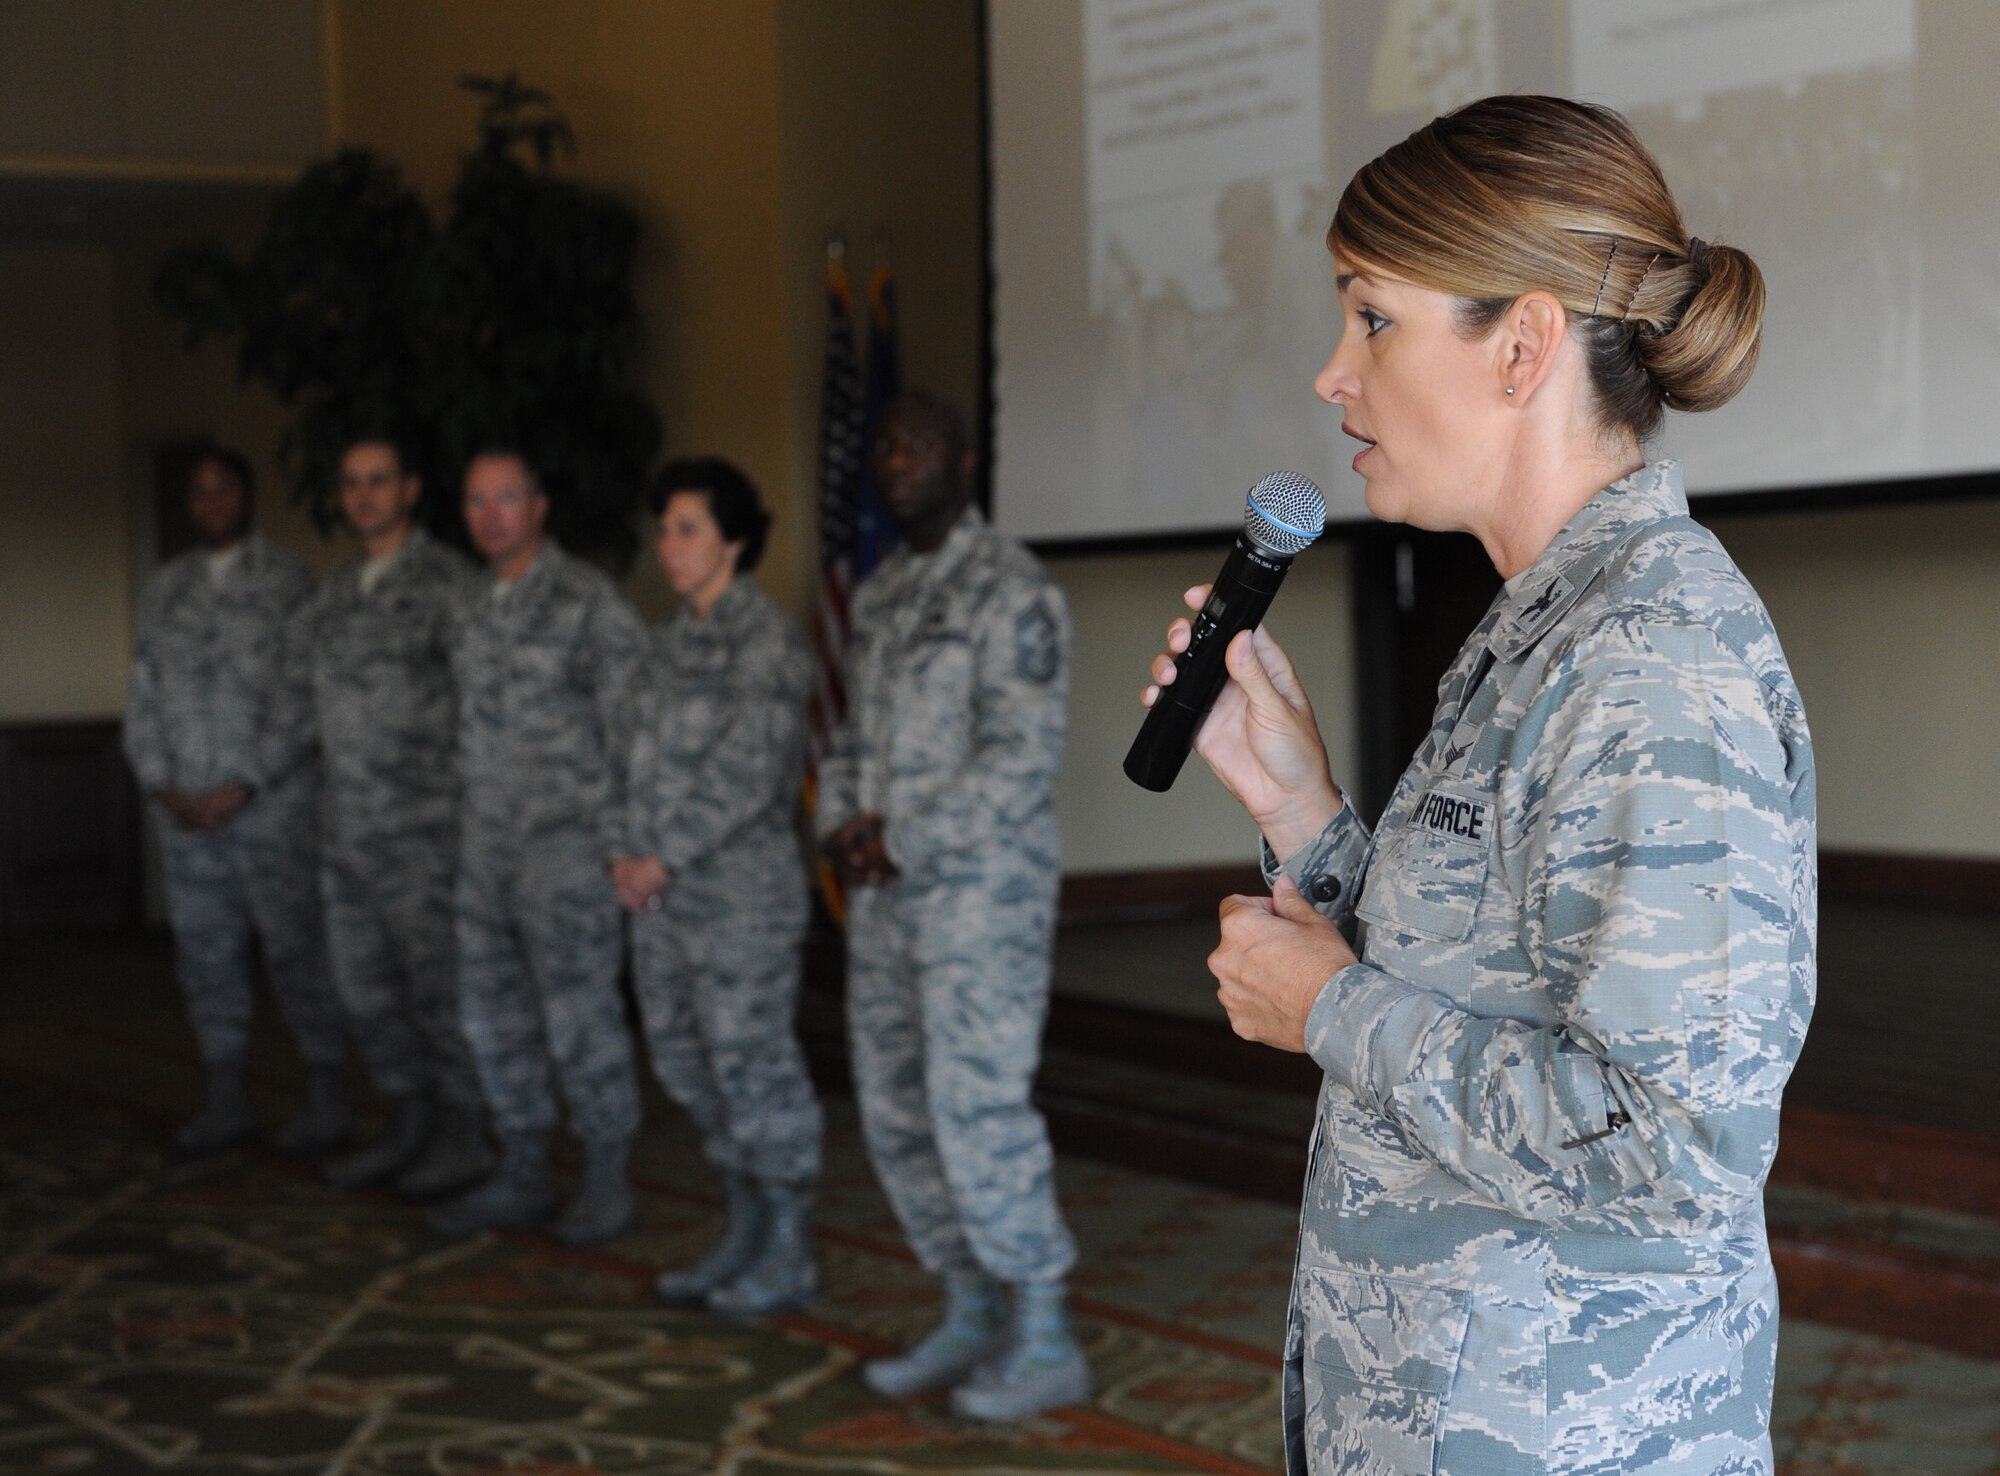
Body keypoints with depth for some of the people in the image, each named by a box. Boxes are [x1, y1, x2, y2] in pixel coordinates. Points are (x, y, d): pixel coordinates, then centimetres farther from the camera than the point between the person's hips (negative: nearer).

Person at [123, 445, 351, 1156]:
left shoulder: (288, 579, -2)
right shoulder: (165, 588, 13)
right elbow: (145, 694, 13)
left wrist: (242, 788, -12)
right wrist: (160, 786, 0)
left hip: (272, 799, -5)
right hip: (186, 807, 5)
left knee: (296, 949, -2)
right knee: (205, 952, 7)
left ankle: (326, 1099, 7)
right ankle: (226, 1102, 16)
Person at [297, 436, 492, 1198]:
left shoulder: (444, 580, -9)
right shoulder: (337, 589, 14)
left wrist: (469, 801, -15)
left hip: (421, 820, -8)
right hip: (347, 820, 8)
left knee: (435, 979, -2)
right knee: (363, 979, 12)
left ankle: (463, 1134, 9)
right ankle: (408, 1126, 24)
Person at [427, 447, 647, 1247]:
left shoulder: (588, 602, -10)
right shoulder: (475, 609, 13)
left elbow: (632, 723, -11)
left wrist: (624, 843, -15)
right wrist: (471, 833, 16)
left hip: (568, 841, -8)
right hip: (487, 844, 8)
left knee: (580, 1014, -6)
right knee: (495, 1014, 11)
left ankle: (607, 1181, 5)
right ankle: (521, 1175, 21)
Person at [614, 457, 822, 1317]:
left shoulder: (768, 642, -11)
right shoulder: (673, 639, 13)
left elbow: (746, 770, -18)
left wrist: (665, 856, -16)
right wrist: (633, 851, 3)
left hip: (741, 896, -8)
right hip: (665, 893, 8)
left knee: (753, 1066, -3)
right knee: (688, 1064, 12)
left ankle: (787, 1255, 8)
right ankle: (744, 1239, 24)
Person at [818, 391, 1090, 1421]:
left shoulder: (1010, 592, -10)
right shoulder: (880, 597, 16)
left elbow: (1020, 758, -17)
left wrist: (904, 841, -15)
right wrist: (844, 824, 0)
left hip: (982, 889, -8)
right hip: (888, 893, 8)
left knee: (975, 1105, -11)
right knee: (897, 1110, 9)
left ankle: (1045, 1343, 0)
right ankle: (970, 1317, 21)